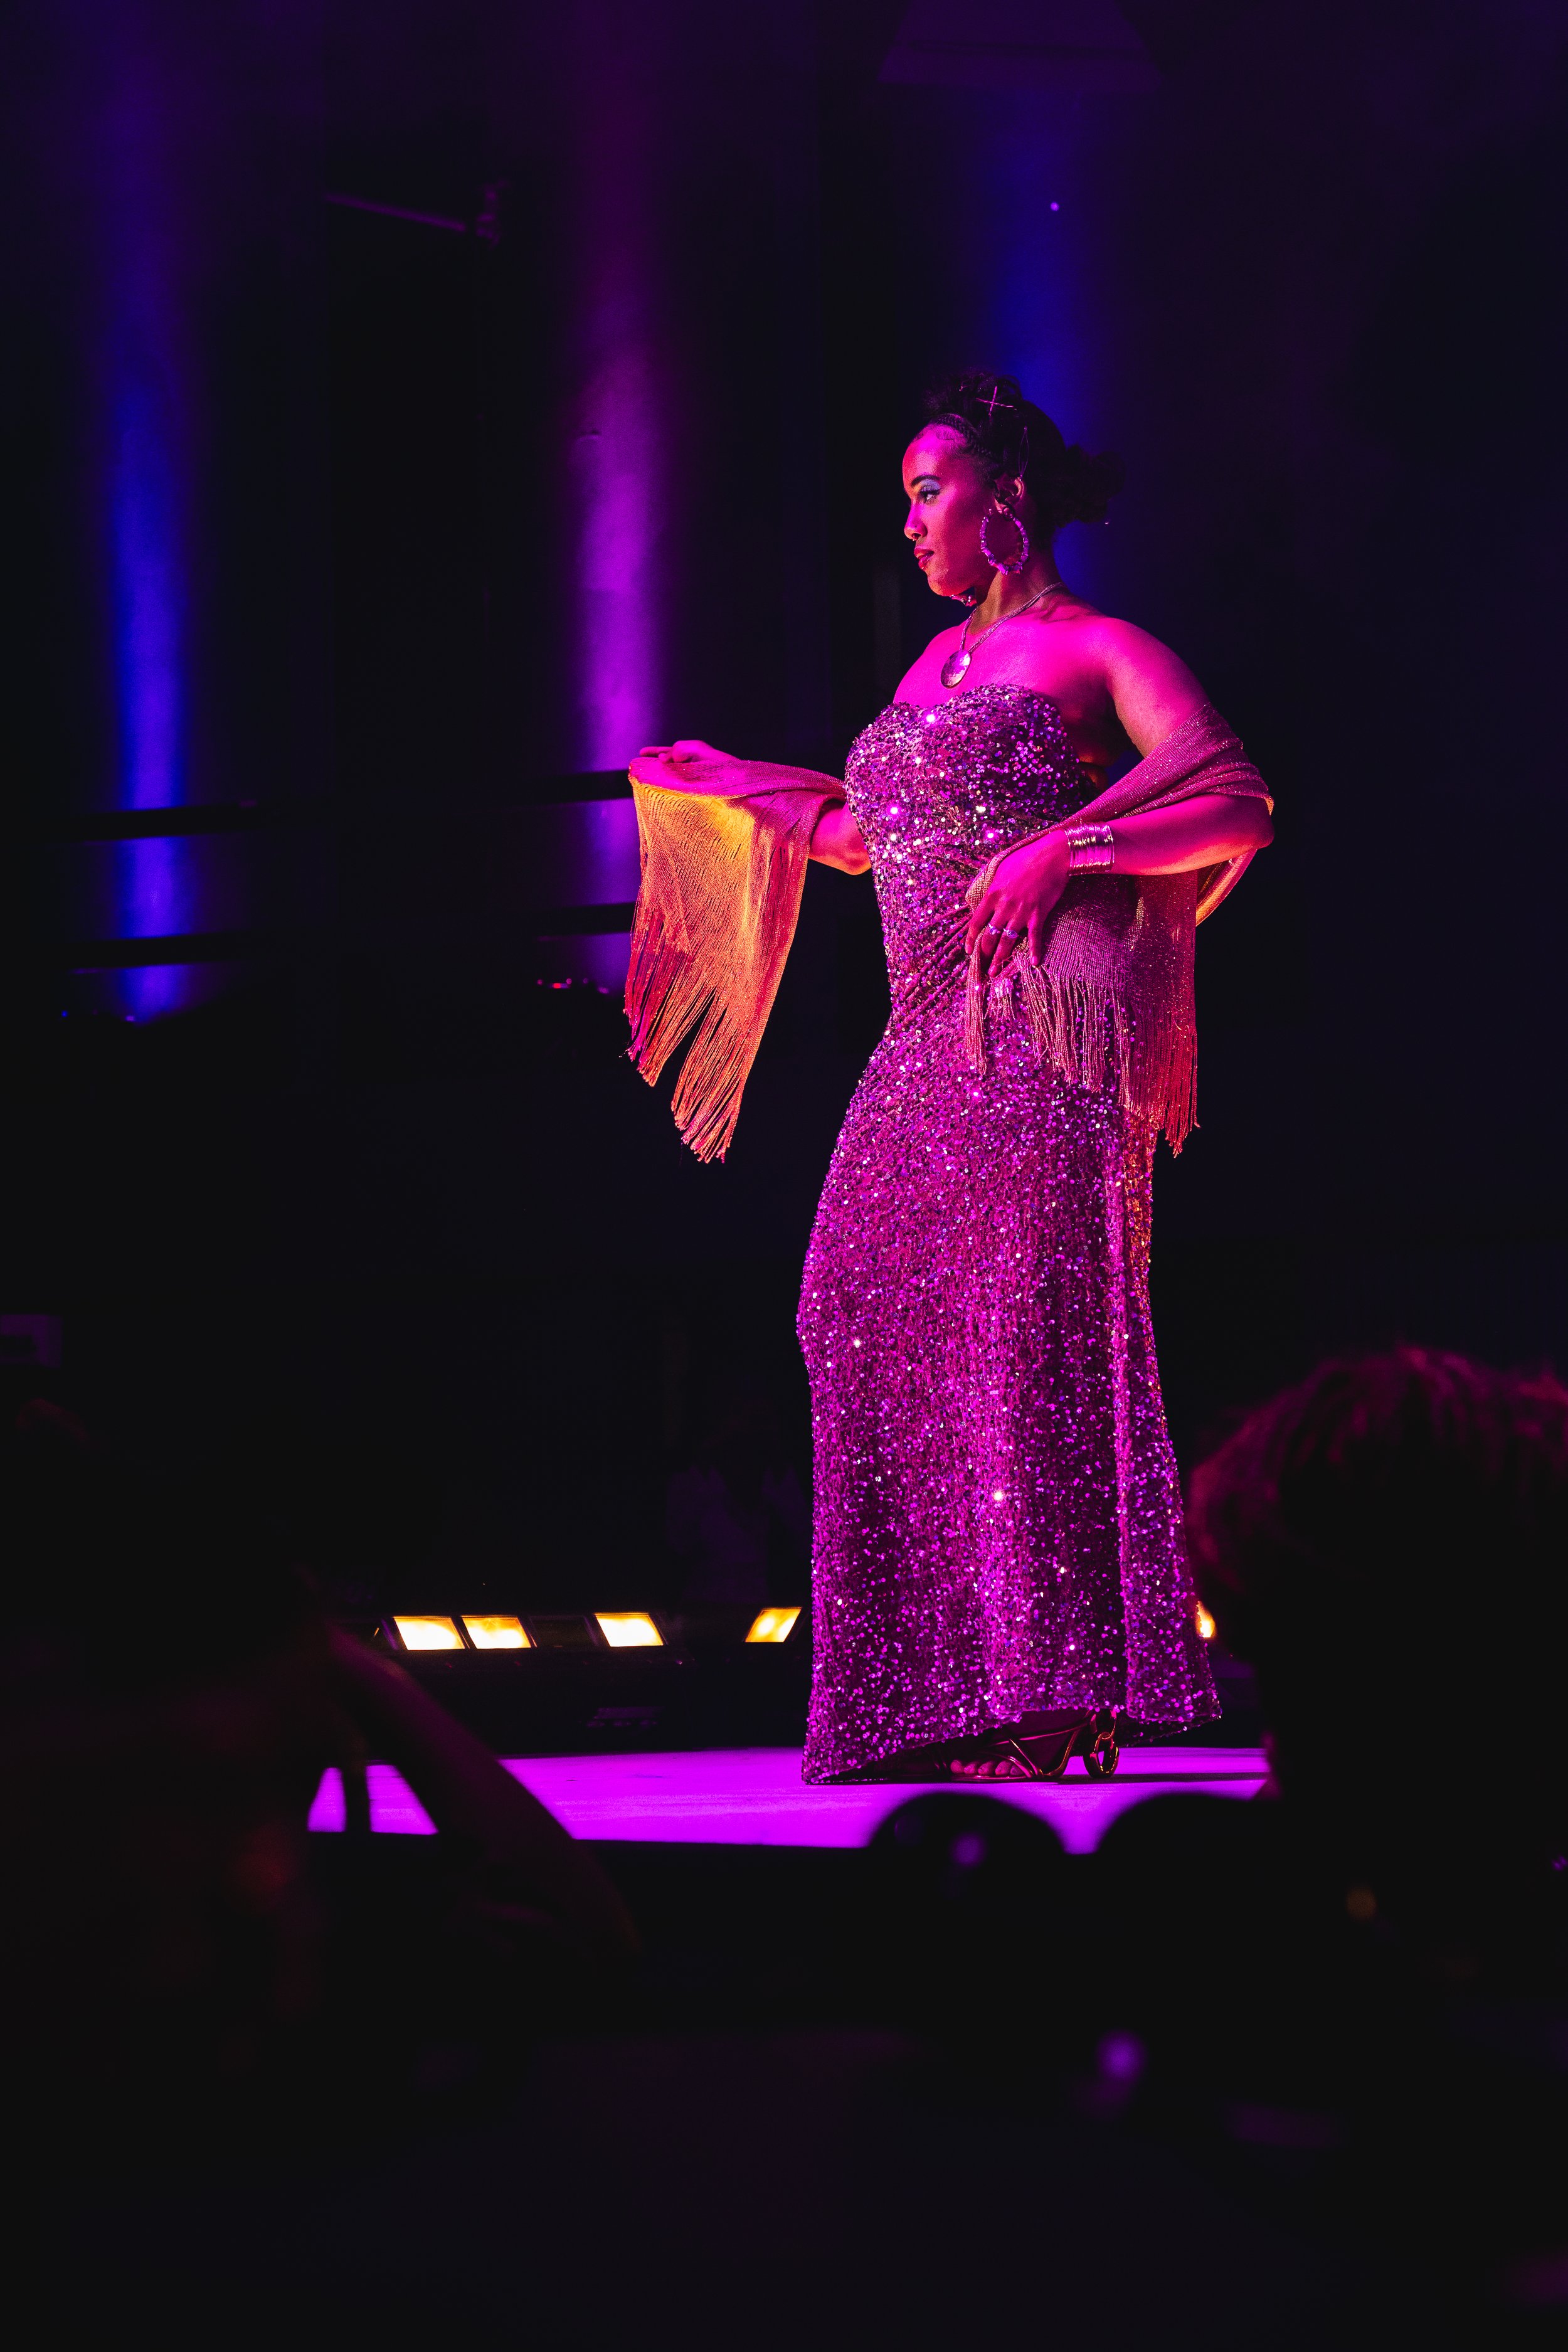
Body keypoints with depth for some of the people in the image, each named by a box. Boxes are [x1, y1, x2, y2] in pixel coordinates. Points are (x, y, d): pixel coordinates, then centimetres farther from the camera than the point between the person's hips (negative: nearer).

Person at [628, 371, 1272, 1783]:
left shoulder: (1097, 648, 2)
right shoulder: (940, 662, 24)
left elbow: (1237, 801, -10)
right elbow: (871, 831, 36)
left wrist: (1062, 844, -19)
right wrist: (723, 787, 42)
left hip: (1044, 1023, -8)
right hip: (931, 1040, 8)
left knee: (1024, 1320, -15)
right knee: (876, 1322, -1)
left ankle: (1058, 1691, -14)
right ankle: (942, 1694, 1)